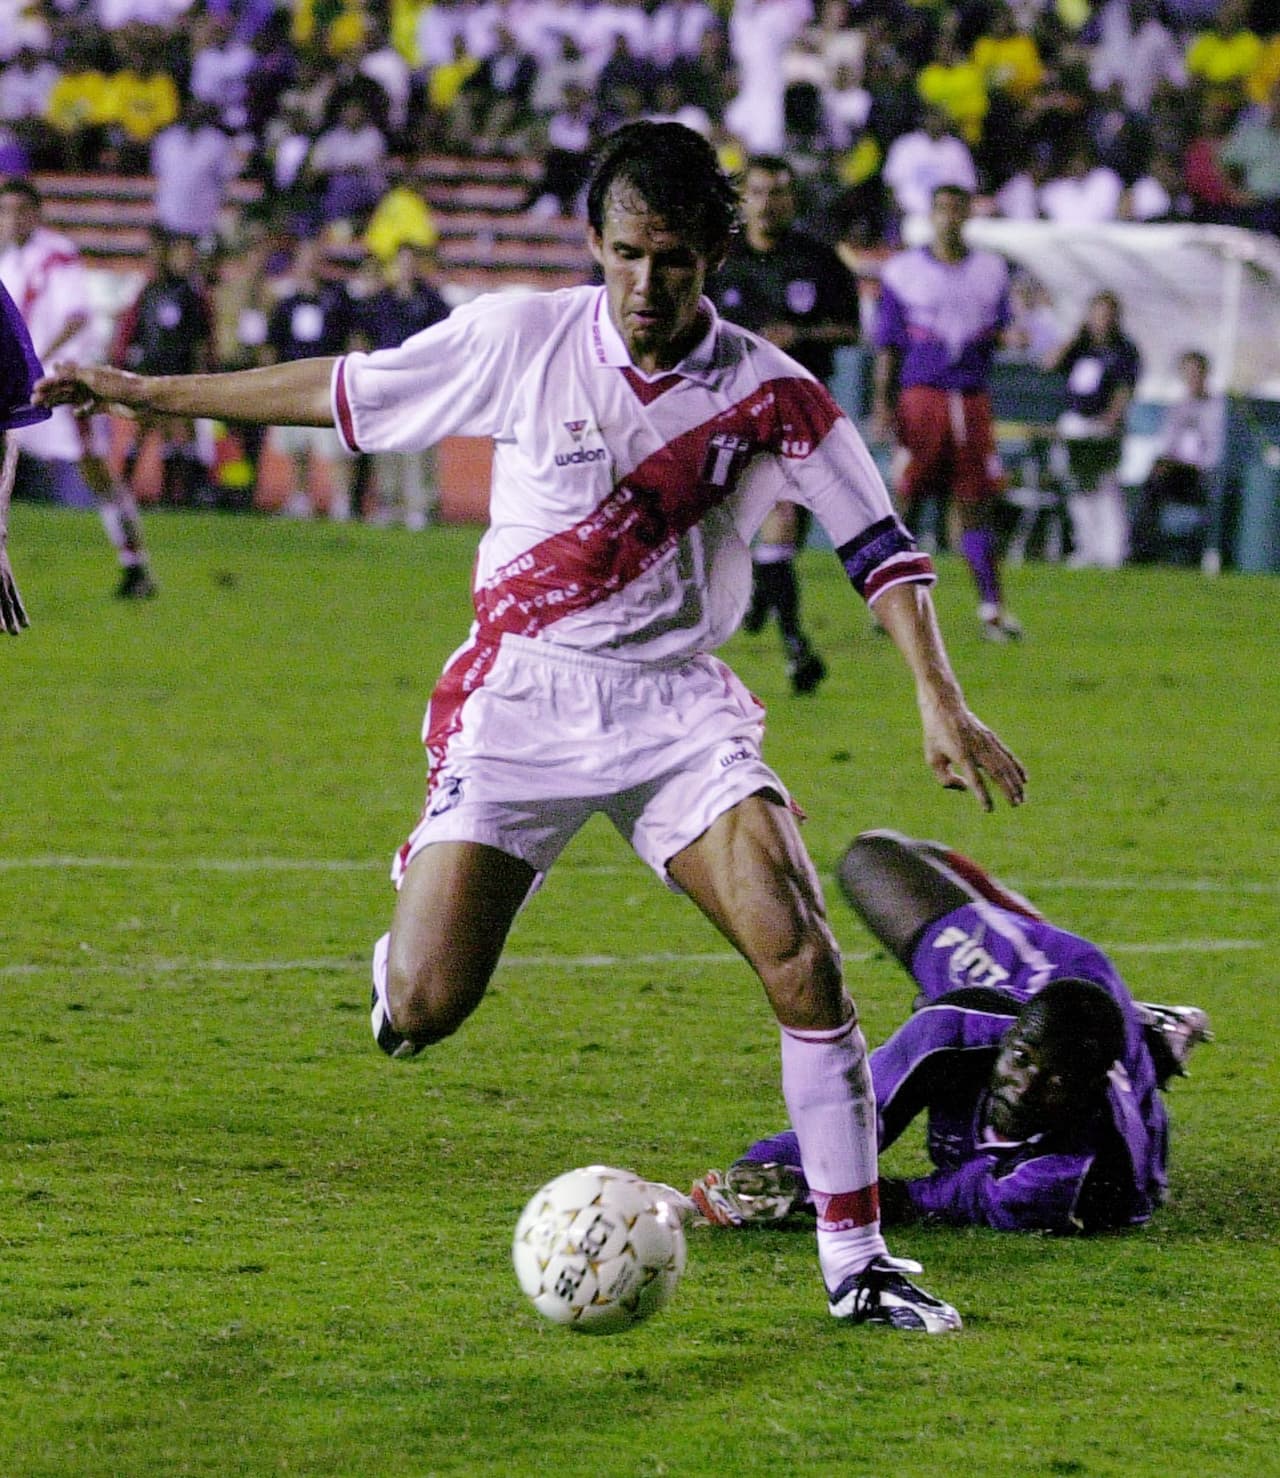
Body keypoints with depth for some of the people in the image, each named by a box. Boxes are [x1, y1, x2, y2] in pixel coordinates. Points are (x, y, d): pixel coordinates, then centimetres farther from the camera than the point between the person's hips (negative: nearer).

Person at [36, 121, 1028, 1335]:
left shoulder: (767, 394, -5)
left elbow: (879, 547, 1)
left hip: (677, 706, 0)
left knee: (801, 957, -19)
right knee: (423, 1010, -10)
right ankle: (423, 898, 30)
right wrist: (136, 392, 11)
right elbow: (338, 393, 7)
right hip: (520, 699, 0)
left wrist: (942, 706, -11)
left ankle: (855, 1265, -8)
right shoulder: (522, 340, -5)